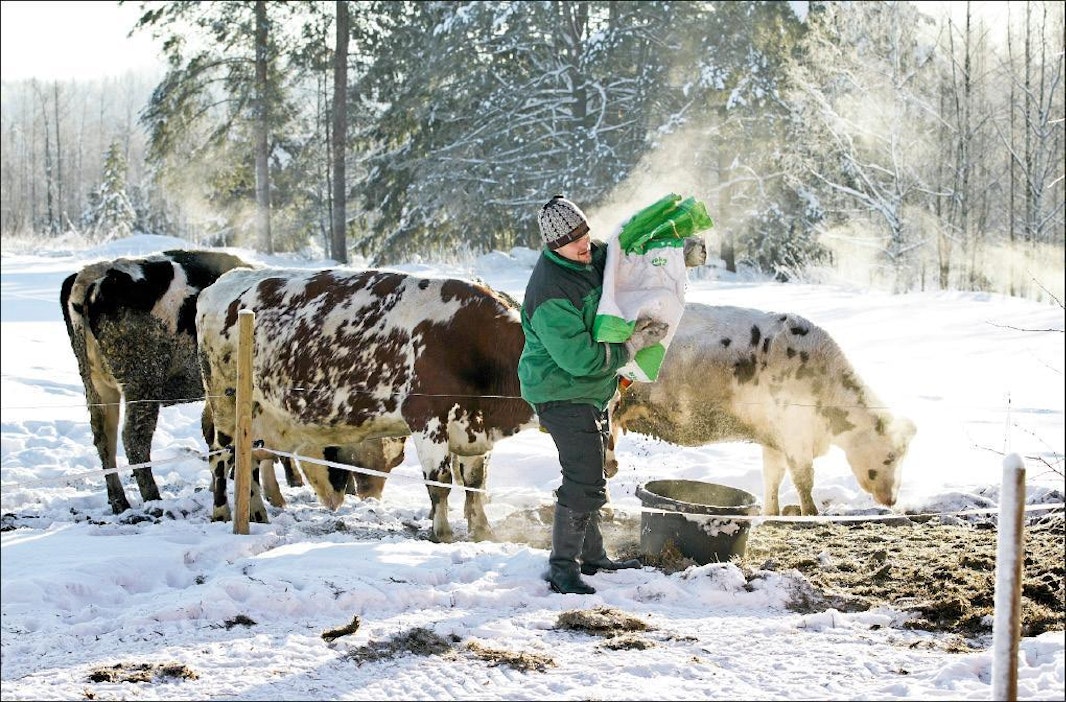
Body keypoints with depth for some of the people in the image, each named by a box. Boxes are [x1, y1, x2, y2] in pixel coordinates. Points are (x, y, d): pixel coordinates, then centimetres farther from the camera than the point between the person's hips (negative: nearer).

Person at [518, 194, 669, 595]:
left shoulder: (591, 258, 0)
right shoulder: (550, 296, -28)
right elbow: (583, 359, -29)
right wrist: (635, 342, -21)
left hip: (592, 391, 10)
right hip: (563, 394, -10)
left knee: (590, 475, 20)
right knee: (585, 482, -14)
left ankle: (591, 555, 33)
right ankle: (562, 568, -5)